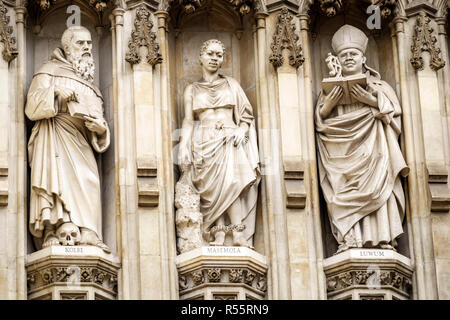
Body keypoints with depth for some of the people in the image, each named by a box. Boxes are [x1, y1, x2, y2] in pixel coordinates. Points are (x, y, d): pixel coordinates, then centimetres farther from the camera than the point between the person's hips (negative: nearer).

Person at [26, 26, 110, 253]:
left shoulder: (87, 82, 29)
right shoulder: (50, 70, 13)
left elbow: (97, 117, 21)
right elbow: (32, 106, 1)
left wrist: (100, 127, -2)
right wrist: (54, 92, -16)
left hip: (80, 140, 5)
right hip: (55, 134, -5)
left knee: (87, 181, -15)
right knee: (56, 176, -23)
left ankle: (87, 234, -26)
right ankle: (50, 234, -34)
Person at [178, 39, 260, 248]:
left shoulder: (231, 85, 19)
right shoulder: (192, 90, 19)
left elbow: (246, 115, 17)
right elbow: (188, 121, 11)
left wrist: (241, 131, -3)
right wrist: (184, 148, -2)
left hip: (230, 140, -1)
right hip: (205, 142, 1)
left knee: (230, 181, -25)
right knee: (214, 186, -17)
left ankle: (239, 237, -32)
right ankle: (219, 237, -24)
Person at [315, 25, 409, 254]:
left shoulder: (378, 87, 16)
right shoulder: (331, 87, 21)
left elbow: (394, 112, 6)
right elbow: (320, 121, 14)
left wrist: (374, 102, -10)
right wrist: (327, 106, -6)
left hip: (372, 149, -1)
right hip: (342, 150, 1)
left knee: (377, 185, -20)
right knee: (345, 190, -17)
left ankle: (382, 237, -25)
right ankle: (349, 239, -26)